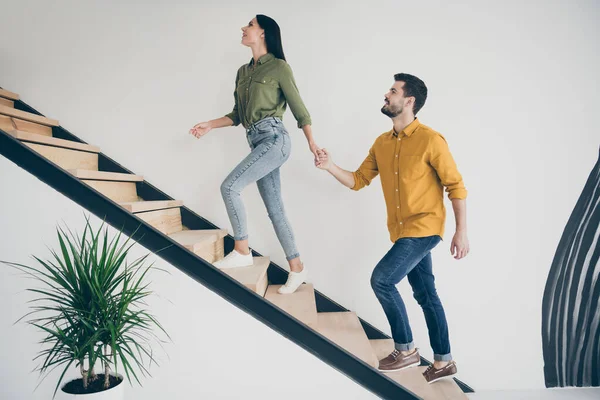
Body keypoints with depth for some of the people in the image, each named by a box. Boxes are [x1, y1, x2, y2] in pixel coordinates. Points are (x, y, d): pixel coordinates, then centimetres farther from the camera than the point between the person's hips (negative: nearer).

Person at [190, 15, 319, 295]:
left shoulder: (279, 67, -1)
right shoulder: (243, 71, 19)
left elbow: (299, 108, -1)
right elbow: (238, 116, 21)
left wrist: (312, 143, -3)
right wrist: (210, 125, 12)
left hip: (274, 138, -7)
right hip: (257, 143, 7)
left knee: (229, 186, -19)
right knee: (274, 209, 6)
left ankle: (242, 251, -6)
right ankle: (297, 268, 14)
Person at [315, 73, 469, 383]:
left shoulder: (430, 140, -13)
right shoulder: (381, 143, 8)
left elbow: (456, 186, -10)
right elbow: (358, 180, 10)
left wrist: (461, 231, -13)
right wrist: (330, 167, -7)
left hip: (424, 229, -7)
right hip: (402, 231, 7)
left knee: (381, 279, -13)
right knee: (425, 294, 13)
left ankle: (406, 350, 6)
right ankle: (443, 361, 26)